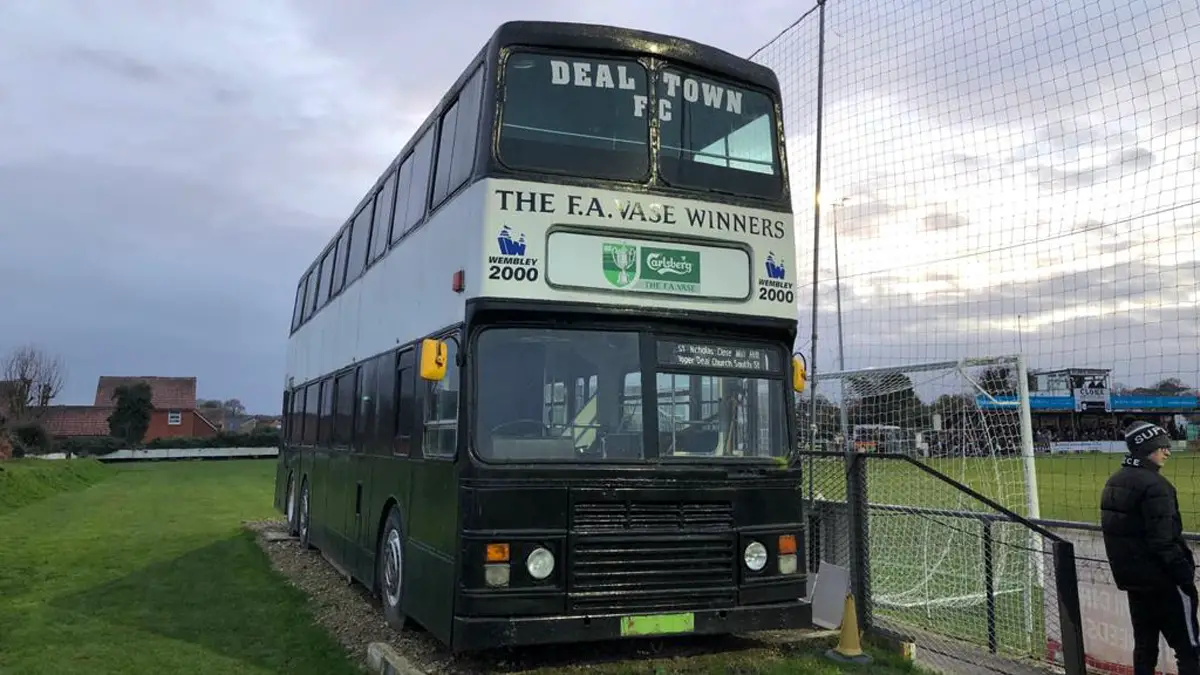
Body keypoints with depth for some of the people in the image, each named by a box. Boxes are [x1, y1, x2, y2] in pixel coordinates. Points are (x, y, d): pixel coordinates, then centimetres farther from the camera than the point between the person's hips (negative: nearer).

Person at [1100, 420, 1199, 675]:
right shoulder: (1154, 484, -18)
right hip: (1162, 580, -8)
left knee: (1144, 645, 16)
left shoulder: (1113, 482, 9)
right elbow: (1163, 541, -22)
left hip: (1131, 577, 8)